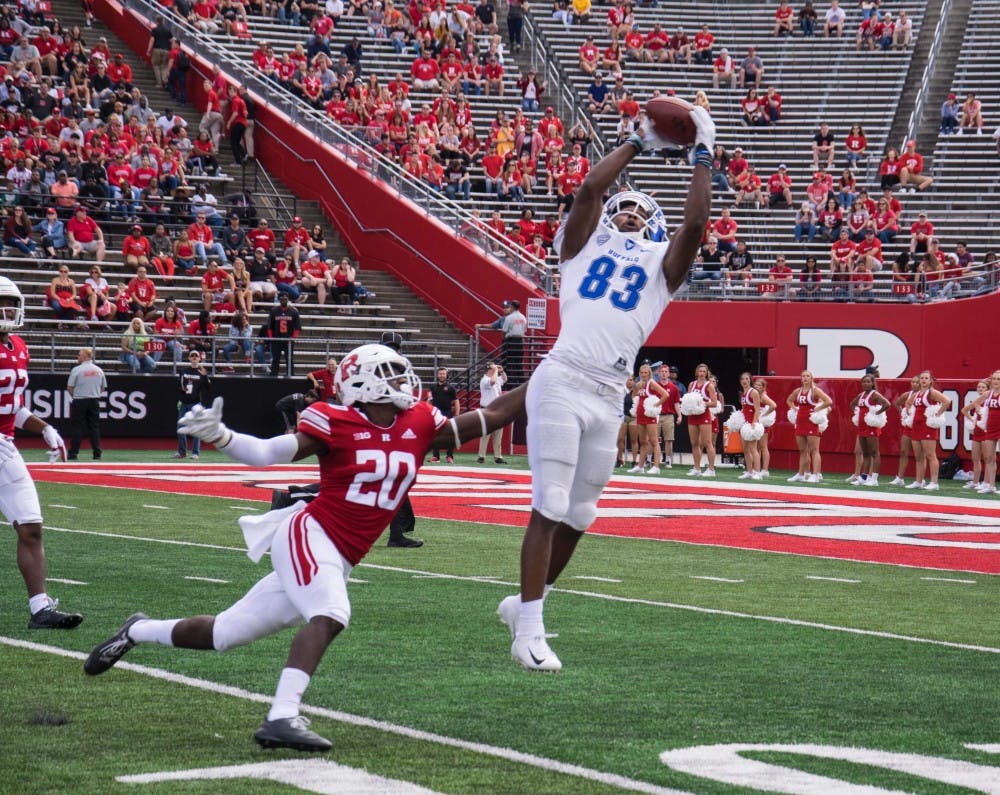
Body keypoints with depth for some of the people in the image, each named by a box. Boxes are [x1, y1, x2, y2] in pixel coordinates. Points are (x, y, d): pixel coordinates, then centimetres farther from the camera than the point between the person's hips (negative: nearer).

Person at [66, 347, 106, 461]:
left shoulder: (77, 370, -8)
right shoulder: (99, 370, 7)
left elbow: (69, 388, -7)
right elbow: (103, 388, 13)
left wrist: (74, 396, 9)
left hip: (79, 401, -4)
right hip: (94, 402, 4)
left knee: (77, 427, -1)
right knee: (94, 427, 8)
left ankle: (73, 453, -2)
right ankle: (97, 454, 6)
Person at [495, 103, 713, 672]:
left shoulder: (664, 264, 20)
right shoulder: (585, 245, 16)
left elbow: (697, 220, 5)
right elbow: (592, 187, 2)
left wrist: (703, 156, 10)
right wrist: (640, 143, 12)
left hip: (609, 398, 4)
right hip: (561, 383, -4)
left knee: (578, 515, 11)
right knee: (550, 507, -9)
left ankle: (524, 604, 29)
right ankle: (529, 631, -7)